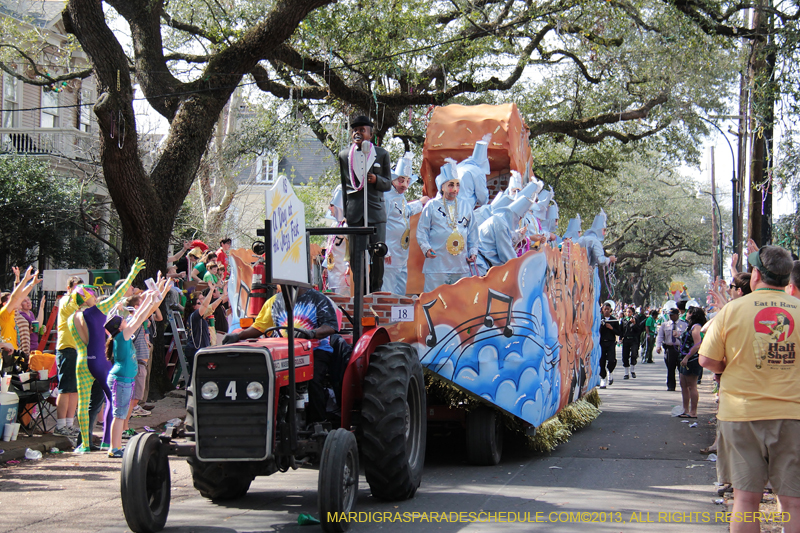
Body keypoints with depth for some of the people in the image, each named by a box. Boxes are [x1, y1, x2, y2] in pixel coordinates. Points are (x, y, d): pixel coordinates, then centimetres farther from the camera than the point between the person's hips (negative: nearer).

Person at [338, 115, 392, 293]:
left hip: (376, 209, -1)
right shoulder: (344, 155, 12)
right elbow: (344, 185, 16)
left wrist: (376, 179, -14)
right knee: (355, 253, 0)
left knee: (378, 253, -3)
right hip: (354, 210, 1)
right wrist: (345, 212, 11)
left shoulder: (382, 154, 8)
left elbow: (388, 184, 9)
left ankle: (376, 289, 9)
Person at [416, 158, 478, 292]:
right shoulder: (432, 206, 6)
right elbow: (422, 230, 4)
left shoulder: (466, 208, 16)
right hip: (436, 265, -3)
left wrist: (473, 252, 11)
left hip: (461, 266, 4)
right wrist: (426, 249, -10)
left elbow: (473, 233, 22)